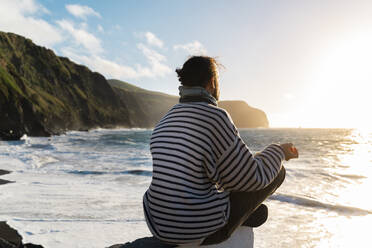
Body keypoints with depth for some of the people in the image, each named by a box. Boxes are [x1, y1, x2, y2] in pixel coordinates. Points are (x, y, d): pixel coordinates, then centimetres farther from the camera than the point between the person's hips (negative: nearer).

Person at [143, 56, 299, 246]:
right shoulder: (215, 117, -18)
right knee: (277, 171, 10)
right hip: (201, 230, -7)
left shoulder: (164, 123, 6)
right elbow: (250, 177, -13)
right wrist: (278, 152, 6)